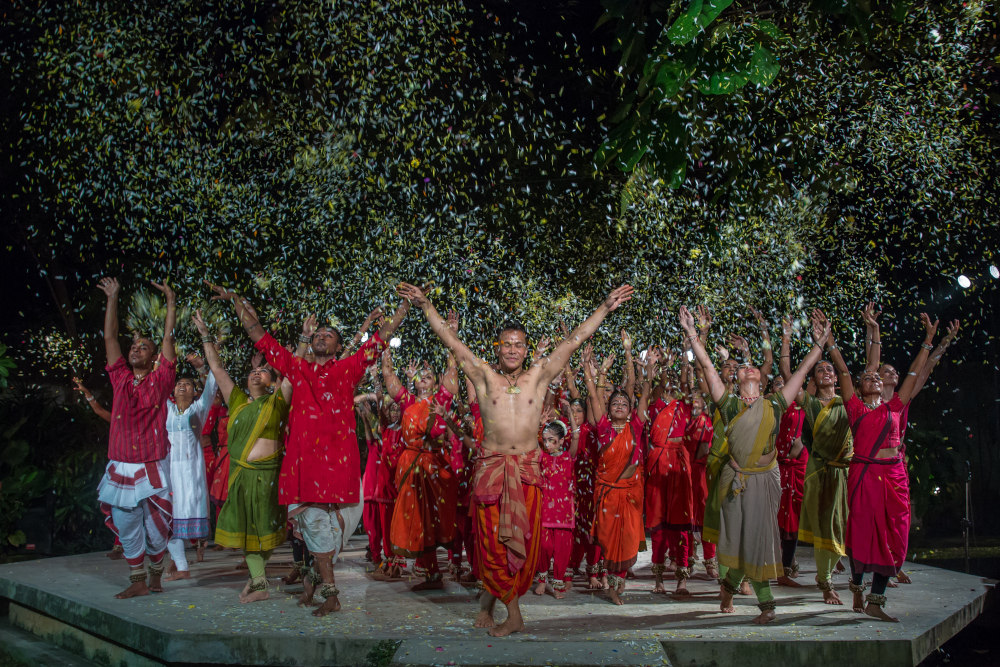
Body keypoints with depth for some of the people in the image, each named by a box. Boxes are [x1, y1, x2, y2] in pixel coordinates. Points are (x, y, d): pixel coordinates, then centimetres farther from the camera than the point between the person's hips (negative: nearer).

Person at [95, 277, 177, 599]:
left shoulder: (159, 380, 1)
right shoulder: (120, 378, 8)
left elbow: (169, 337, -1)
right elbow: (110, 337, 10)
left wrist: (171, 302, -2)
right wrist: (112, 298, 9)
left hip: (152, 467, -3)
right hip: (121, 467, 3)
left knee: (155, 528, 4)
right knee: (127, 529, 6)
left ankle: (156, 575, 25)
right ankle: (137, 581, 17)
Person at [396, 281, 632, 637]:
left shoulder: (537, 377, 6)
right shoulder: (485, 377, 4)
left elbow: (573, 340, 5)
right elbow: (452, 341, 1)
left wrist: (606, 307, 4)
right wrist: (426, 306, -5)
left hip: (527, 467, 2)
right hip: (491, 465, -1)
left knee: (523, 539, 3)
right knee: (492, 538, -3)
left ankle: (490, 598, 20)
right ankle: (513, 614, 9)